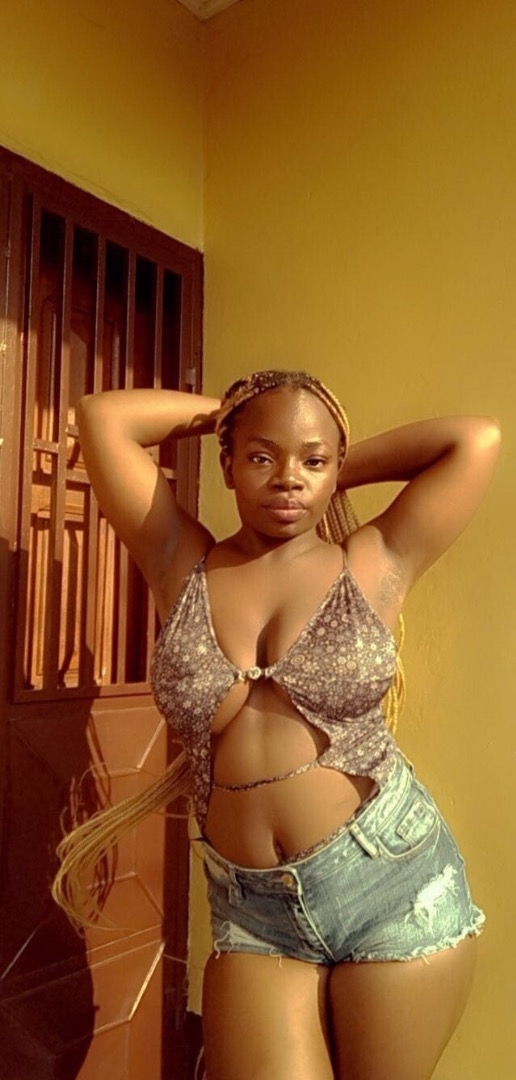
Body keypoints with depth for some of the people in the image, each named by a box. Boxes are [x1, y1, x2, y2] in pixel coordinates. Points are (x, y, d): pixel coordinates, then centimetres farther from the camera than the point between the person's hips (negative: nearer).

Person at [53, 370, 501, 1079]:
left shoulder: (374, 565, -1)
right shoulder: (183, 565, 2)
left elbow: (477, 439, -4)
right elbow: (102, 416, 1)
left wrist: (341, 467, 4)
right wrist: (224, 409, 10)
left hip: (393, 884, 0)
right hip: (253, 912, 1)